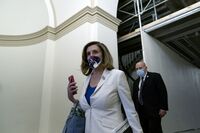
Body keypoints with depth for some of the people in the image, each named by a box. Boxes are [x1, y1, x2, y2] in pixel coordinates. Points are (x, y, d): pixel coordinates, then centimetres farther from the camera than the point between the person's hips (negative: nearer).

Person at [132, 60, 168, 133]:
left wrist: (163, 108, -13)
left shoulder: (155, 76, 0)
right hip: (141, 112, 5)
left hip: (154, 111, -5)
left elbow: (163, 92, -6)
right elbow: (134, 97, 15)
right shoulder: (136, 82, 16)